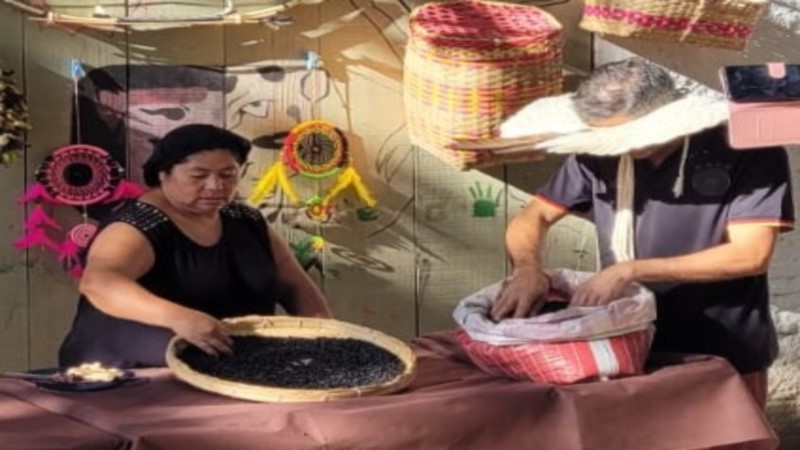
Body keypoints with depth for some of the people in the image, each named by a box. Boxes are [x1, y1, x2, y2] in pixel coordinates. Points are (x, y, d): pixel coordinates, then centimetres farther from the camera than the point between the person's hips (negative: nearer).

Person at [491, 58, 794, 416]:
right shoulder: (600, 156, -6)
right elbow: (532, 219, 0)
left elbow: (751, 255, -20)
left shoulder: (750, 153, -15)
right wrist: (528, 267, -23)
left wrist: (631, 271, -24)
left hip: (725, 357, -2)